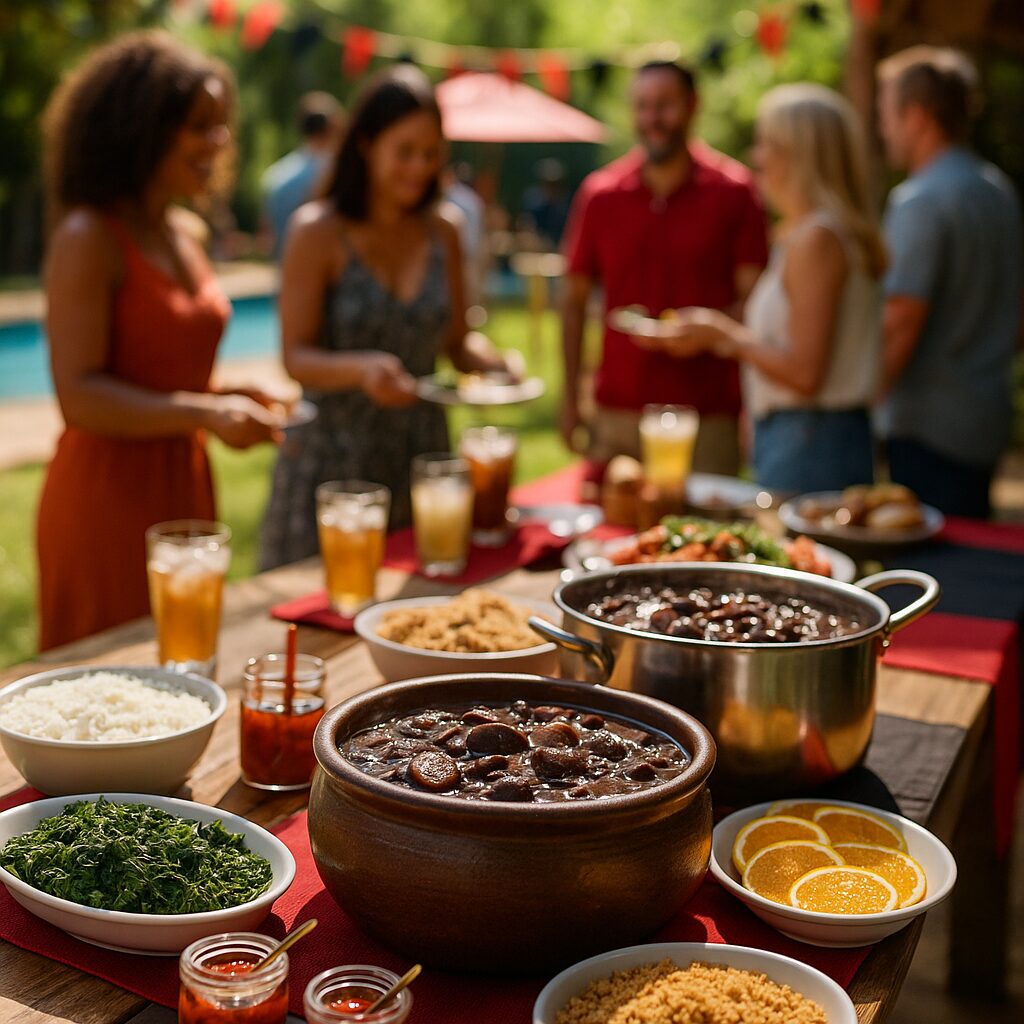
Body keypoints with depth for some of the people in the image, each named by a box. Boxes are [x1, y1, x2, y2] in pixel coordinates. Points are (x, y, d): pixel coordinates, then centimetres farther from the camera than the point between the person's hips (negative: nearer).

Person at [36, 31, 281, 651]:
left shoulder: (187, 234, 11)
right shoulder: (89, 238, -13)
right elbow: (79, 395, -20)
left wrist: (228, 398, 5)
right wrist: (201, 412, -28)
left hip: (184, 486, 8)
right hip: (108, 496, -8)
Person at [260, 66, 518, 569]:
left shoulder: (443, 235, 6)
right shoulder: (317, 233, -8)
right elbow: (295, 356, -10)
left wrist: (489, 359, -9)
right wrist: (360, 368, -29)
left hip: (420, 453, 4)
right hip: (334, 456, -4)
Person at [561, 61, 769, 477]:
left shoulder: (733, 191, 2)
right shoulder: (599, 195, 7)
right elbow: (574, 300, 11)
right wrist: (570, 399, 7)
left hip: (708, 415, -1)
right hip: (619, 410, 2)